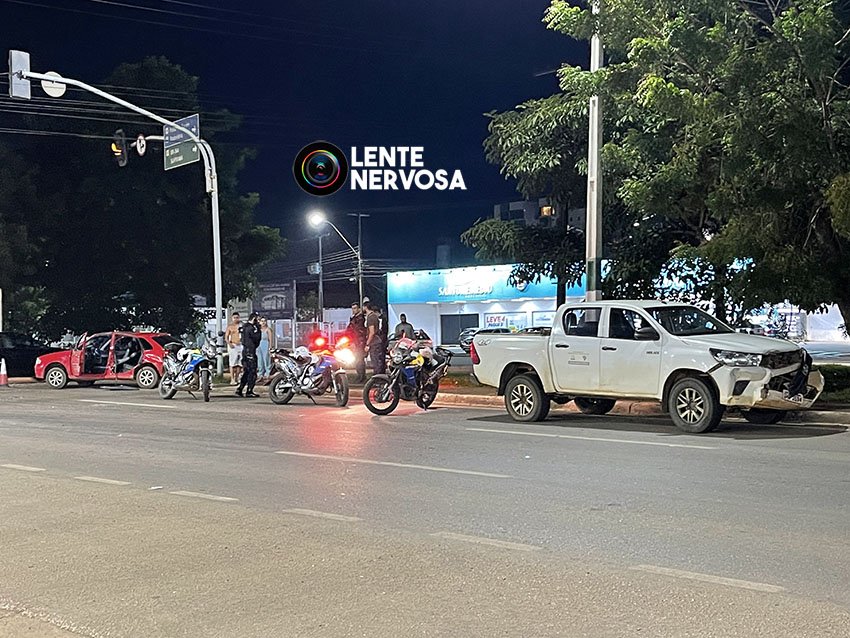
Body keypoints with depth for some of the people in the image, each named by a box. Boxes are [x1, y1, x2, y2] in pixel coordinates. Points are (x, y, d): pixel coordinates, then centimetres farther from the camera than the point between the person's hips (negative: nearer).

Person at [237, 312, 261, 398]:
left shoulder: (245, 327, 16)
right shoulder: (251, 328, -15)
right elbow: (257, 338, -18)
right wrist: (258, 328, -9)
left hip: (245, 350, 10)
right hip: (250, 351, -10)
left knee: (246, 371, 14)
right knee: (252, 372, -6)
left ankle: (239, 390, 14)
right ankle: (249, 391, -5)